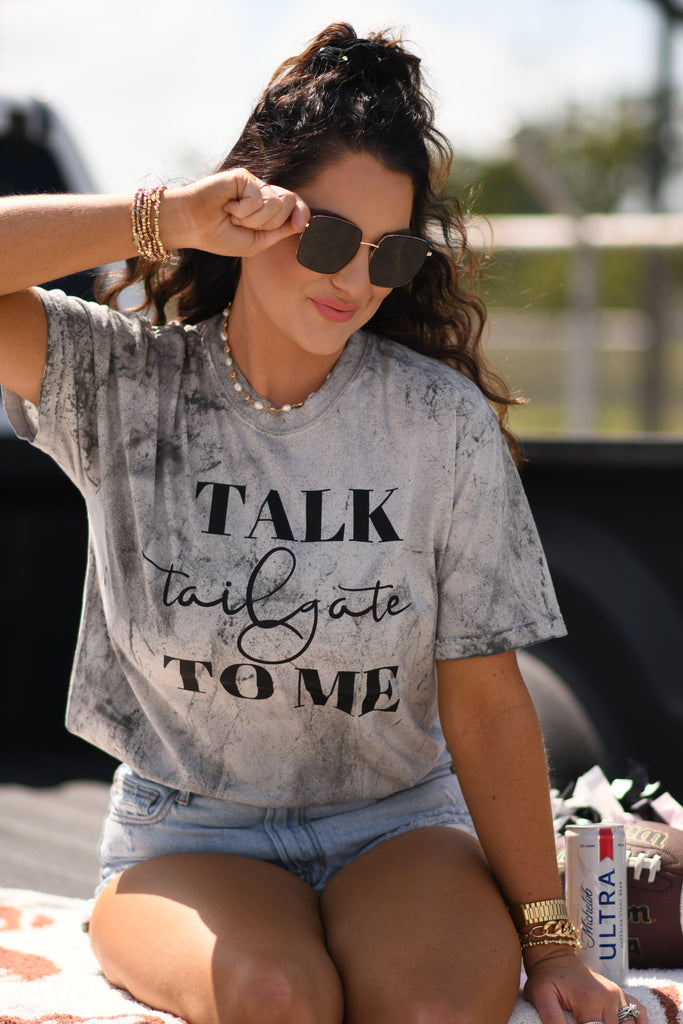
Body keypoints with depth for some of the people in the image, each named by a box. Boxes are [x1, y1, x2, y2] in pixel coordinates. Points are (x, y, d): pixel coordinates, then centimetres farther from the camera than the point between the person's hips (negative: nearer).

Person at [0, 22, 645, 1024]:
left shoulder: (441, 420, -4)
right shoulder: (128, 384, -4)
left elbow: (485, 700, -3)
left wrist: (547, 941, -7)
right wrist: (166, 220, -18)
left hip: (397, 823, 0)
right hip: (187, 836, 0)